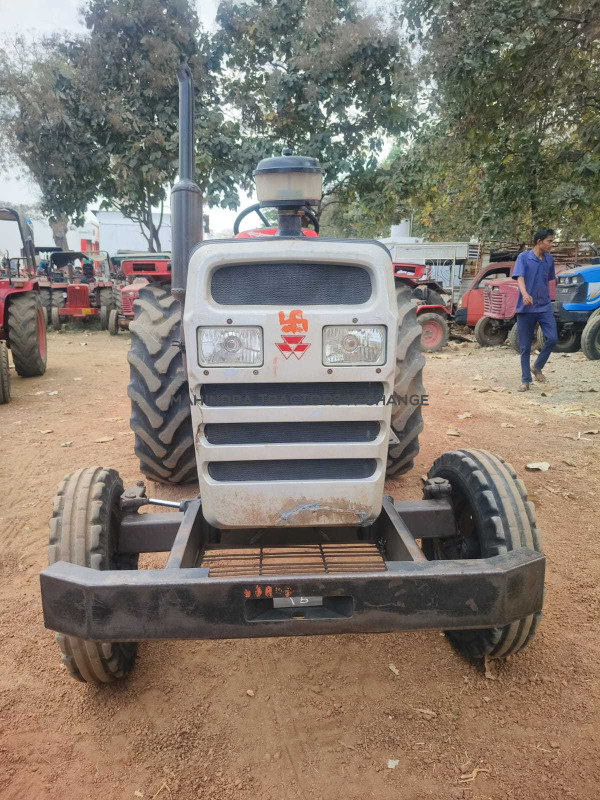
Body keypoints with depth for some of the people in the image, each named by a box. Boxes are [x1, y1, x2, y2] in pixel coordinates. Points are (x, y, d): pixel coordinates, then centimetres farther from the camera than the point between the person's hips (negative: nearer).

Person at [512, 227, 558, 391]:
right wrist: (525, 294, -36)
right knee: (525, 347, 2)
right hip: (525, 308, -3)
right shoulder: (523, 257, -5)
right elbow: (519, 278, -18)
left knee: (552, 338, -12)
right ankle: (525, 380, 14)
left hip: (544, 307, 3)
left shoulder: (549, 259, 8)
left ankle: (537, 367, 12)